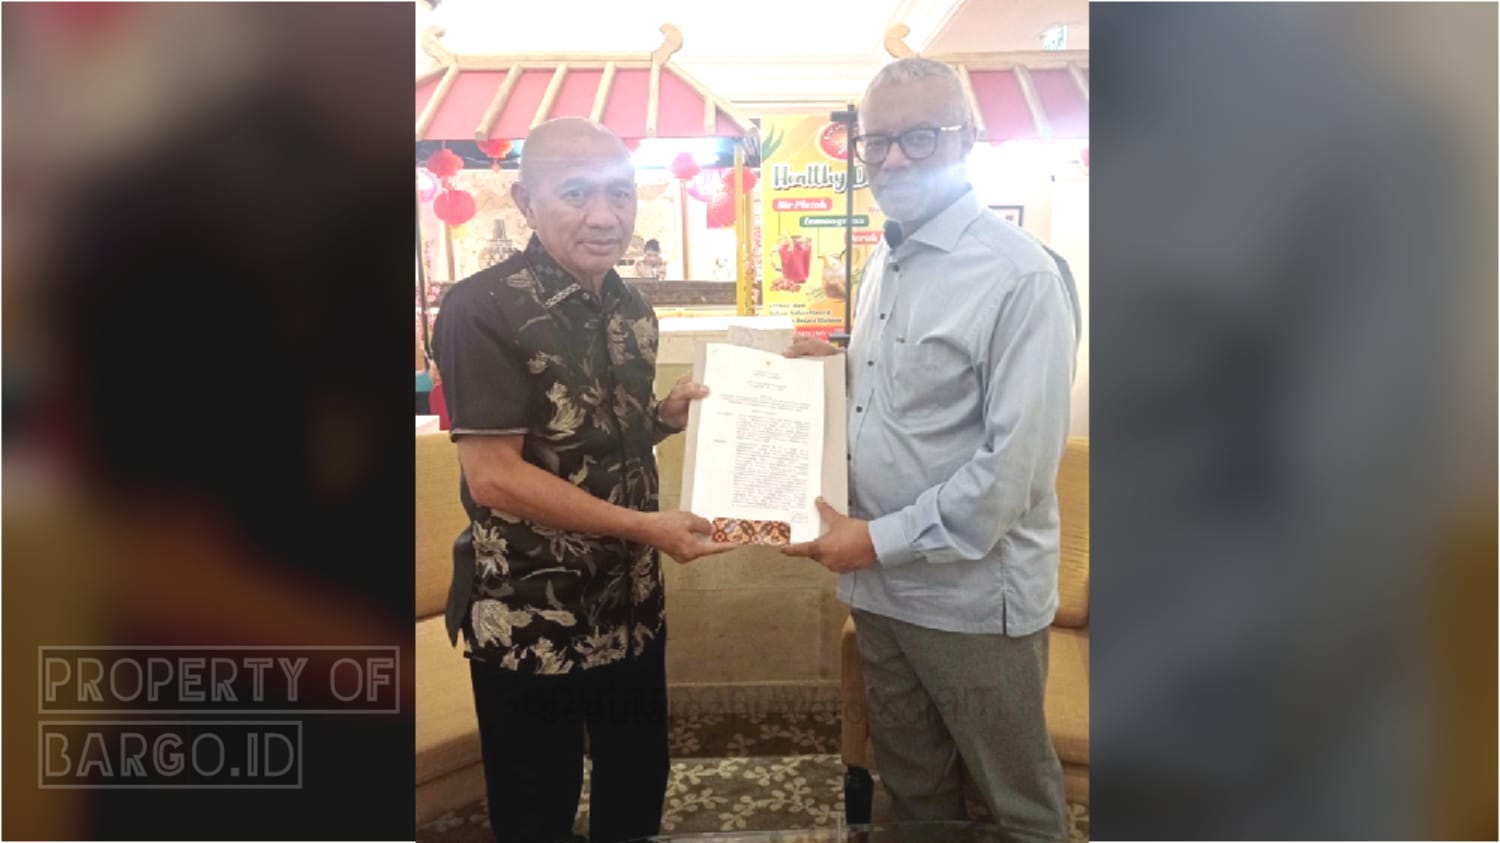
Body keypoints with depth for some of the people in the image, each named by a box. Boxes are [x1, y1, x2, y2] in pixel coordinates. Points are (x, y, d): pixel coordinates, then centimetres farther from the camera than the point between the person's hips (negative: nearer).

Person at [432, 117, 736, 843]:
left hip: (631, 607, 7)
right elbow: (493, 477, -21)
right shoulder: (482, 310, -18)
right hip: (529, 624, -6)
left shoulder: (631, 310, 5)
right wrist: (645, 528, -23)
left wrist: (667, 416, -5)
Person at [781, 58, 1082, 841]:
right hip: (881, 584, 7)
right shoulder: (882, 264, 9)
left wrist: (884, 539, -17)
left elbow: (1018, 463, -20)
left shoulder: (1019, 276, -17)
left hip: (973, 594, -7)